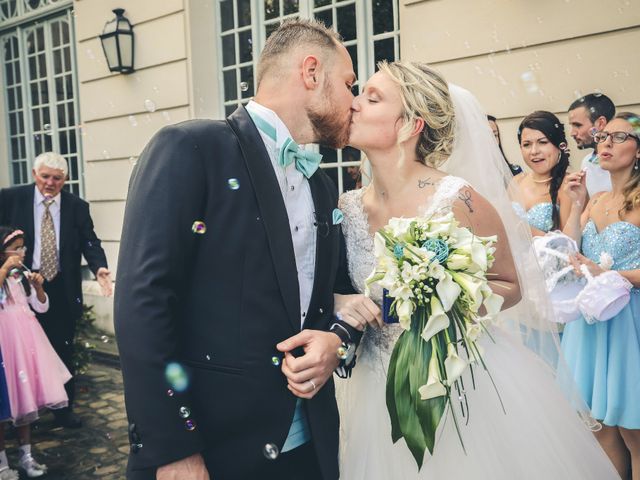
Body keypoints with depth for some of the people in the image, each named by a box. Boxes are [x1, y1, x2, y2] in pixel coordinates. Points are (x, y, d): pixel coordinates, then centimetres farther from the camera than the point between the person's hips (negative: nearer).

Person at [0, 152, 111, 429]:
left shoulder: (77, 207, 0)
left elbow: (90, 242, -4)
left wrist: (99, 267, -23)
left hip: (62, 290, 1)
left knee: (63, 352, 10)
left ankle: (64, 409, 26)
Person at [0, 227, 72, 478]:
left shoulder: (22, 275, 9)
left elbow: (42, 306, 11)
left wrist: (38, 286, -5)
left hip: (26, 338, 6)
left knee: (25, 396, 12)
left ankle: (26, 455, 24)